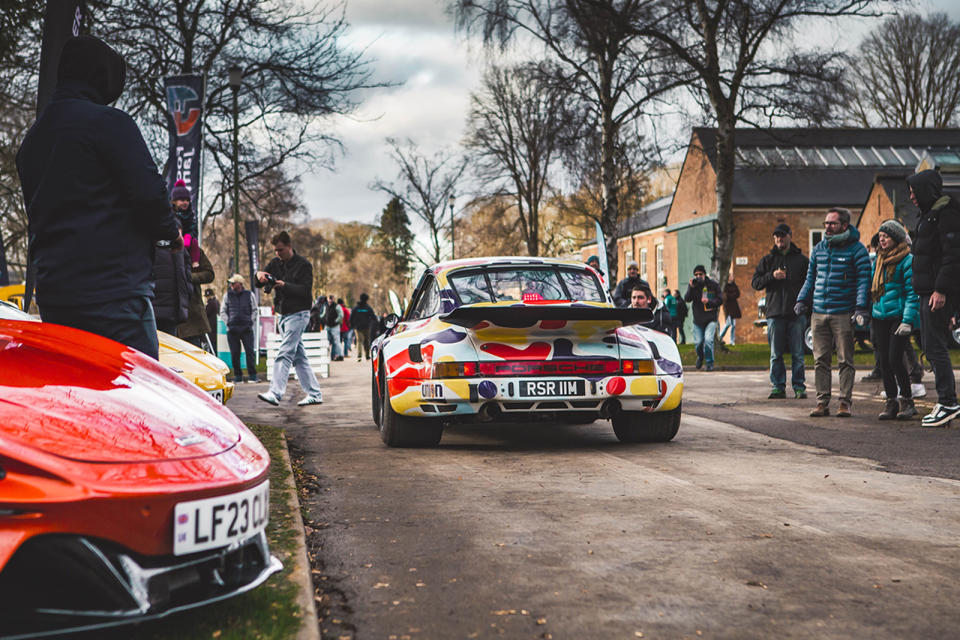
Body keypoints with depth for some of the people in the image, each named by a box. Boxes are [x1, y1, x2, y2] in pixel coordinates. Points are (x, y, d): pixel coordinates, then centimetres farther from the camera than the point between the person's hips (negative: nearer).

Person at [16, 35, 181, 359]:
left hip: (52, 294, 8)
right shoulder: (109, 122, -6)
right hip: (113, 292, -8)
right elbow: (149, 193, -14)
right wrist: (171, 232, 5)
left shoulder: (31, 140, 20)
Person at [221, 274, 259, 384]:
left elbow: (255, 310, 12)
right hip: (232, 329, 1)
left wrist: (252, 322, 2)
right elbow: (222, 311, 13)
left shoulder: (249, 294, 7)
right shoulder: (227, 295, 9)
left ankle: (252, 375, -3)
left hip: (247, 329, -1)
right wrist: (228, 322, 2)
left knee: (250, 351, -7)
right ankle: (238, 376, 9)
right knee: (234, 354, 1)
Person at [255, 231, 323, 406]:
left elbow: (306, 290, -15)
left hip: (298, 314, -7)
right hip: (283, 314, 7)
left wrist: (284, 285, -26)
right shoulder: (275, 263, 13)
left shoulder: (303, 264, -6)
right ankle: (314, 394, 12)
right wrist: (259, 275, -12)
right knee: (299, 357, 8)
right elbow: (258, 284, 11)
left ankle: (275, 393, -24)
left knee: (284, 354, -17)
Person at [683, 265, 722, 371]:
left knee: (708, 340, -17)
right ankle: (700, 357, 36)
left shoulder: (713, 284, -2)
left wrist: (709, 301, -19)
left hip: (711, 319, -2)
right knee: (698, 342, 3)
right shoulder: (693, 284, 1)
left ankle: (709, 362, -1)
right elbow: (687, 299, -11)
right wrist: (691, 287, -25)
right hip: (698, 319, 2)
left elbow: (719, 300, -1)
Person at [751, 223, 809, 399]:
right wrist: (771, 276, -10)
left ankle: (799, 387, 5)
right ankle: (778, 387, 7)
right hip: (775, 313, 1)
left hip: (797, 313, -1)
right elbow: (755, 282, 8)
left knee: (797, 354, 0)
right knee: (776, 354, 2)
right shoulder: (767, 260, 13)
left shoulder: (801, 259, 10)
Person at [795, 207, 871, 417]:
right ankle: (822, 402, 8)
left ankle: (845, 402, 5)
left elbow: (864, 279, -7)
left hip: (844, 313, -5)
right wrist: (802, 300, 9)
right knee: (821, 360, 4)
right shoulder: (818, 249, 14)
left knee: (845, 360, 1)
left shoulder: (856, 249, -2)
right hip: (819, 312, 5)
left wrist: (861, 307, -16)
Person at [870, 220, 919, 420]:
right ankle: (891, 402, 12)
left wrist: (907, 321, -16)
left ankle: (907, 401, 3)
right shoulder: (879, 259, 16)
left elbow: (912, 293, -10)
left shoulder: (907, 260, -6)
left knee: (895, 358, -11)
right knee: (883, 360, 4)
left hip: (899, 316, -7)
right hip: (880, 317, 7)